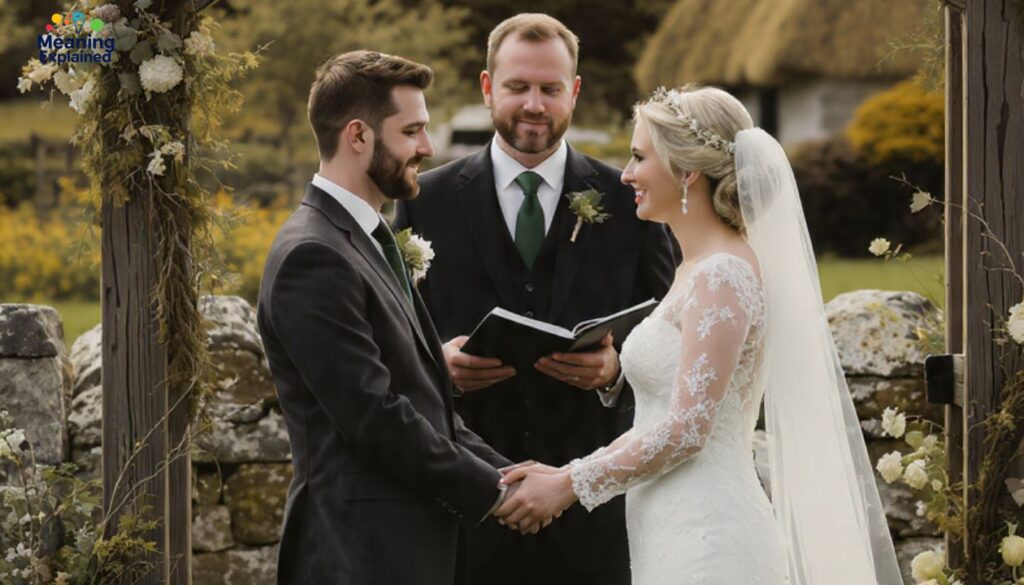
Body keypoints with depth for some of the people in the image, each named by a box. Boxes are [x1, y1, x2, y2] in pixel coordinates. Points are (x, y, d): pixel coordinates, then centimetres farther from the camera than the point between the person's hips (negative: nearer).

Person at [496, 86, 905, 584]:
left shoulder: (722, 275, -14)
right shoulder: (698, 270, 15)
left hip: (705, 542, -9)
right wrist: (566, 473, 8)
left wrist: (569, 486, -12)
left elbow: (686, 430, -19)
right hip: (681, 537, 9)